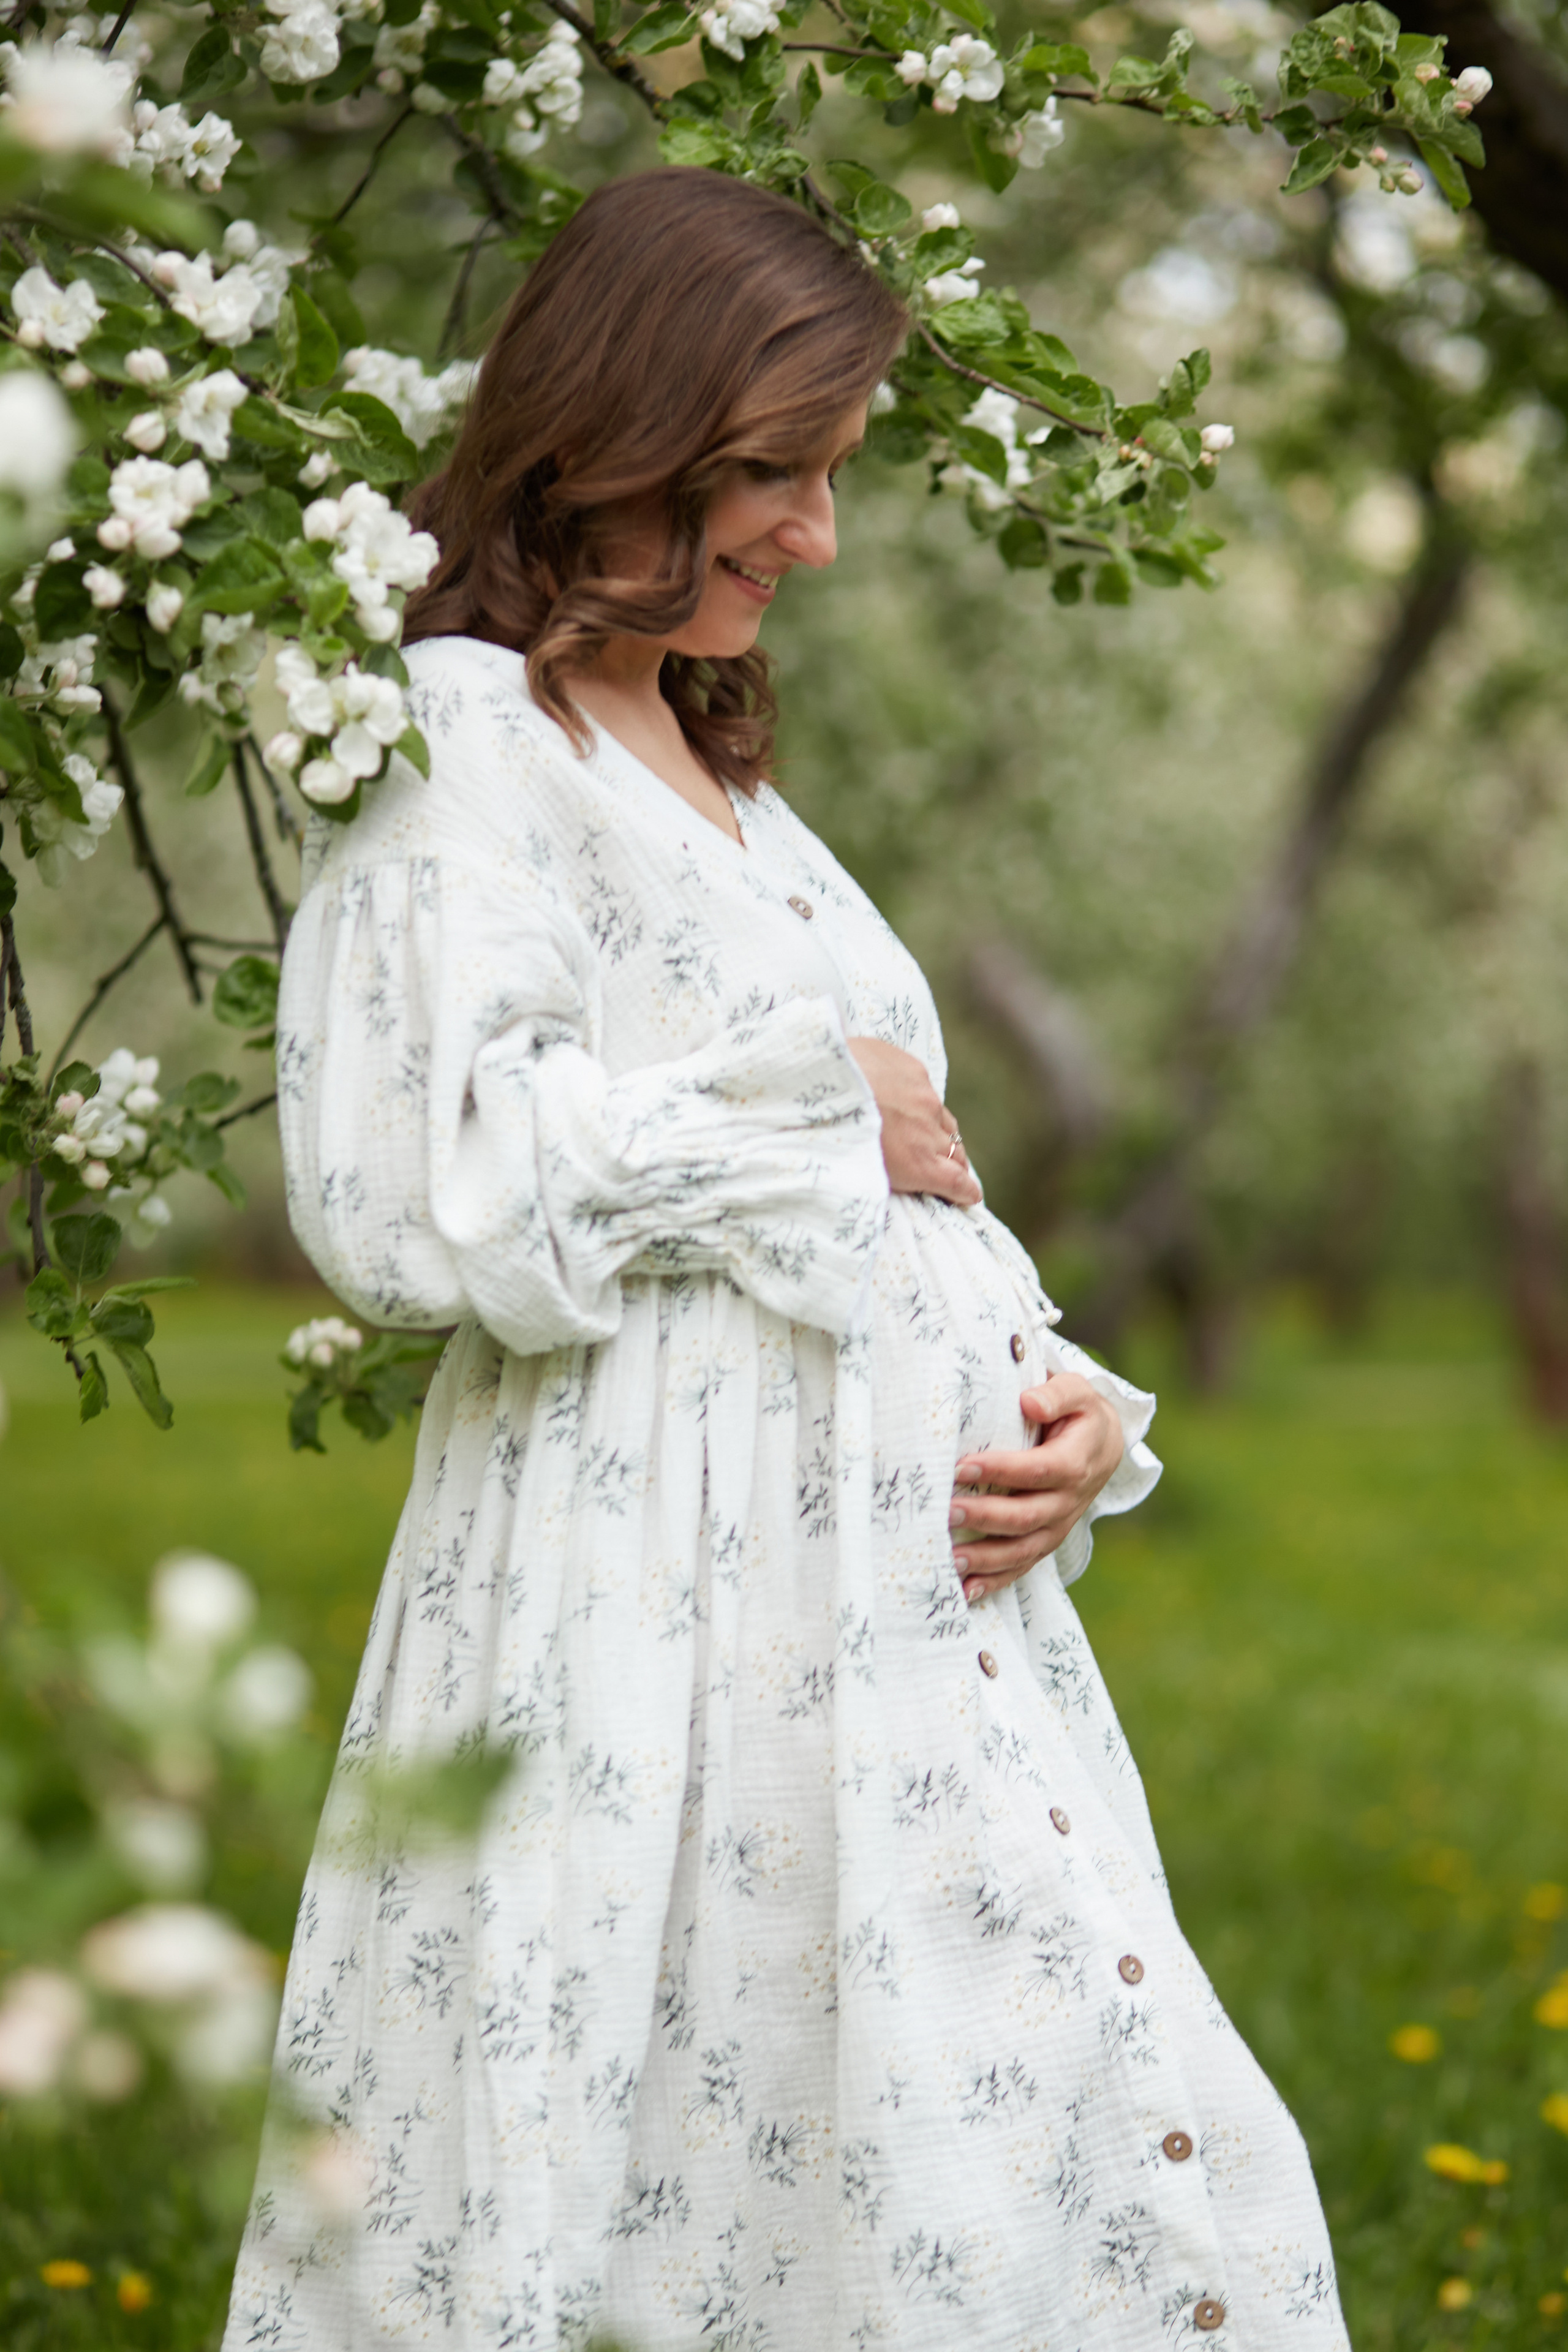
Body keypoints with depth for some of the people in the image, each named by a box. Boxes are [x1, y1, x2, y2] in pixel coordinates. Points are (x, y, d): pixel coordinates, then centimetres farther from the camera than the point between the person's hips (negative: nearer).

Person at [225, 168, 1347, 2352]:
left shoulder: (725, 781, 23)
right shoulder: (464, 743, -3)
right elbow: (430, 1190, -18)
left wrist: (1067, 1407, 2)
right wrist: (821, 1119, -8)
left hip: (916, 1588, 8)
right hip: (656, 1624, -8)